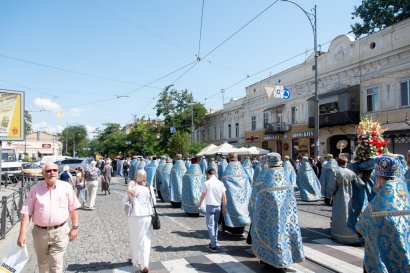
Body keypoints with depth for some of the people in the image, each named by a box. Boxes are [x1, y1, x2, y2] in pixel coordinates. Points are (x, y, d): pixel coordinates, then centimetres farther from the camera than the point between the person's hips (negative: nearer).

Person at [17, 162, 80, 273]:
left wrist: (75, 227, 1)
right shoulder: (36, 189, -3)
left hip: (60, 232, -2)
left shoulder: (66, 187, -3)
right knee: (42, 263, 20)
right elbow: (26, 212, -2)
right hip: (40, 232, 2)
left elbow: (73, 209, 3)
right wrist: (22, 233, -7)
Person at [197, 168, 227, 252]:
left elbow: (202, 195, -2)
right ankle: (214, 242, 28)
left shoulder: (206, 183, -9)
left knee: (210, 225, -1)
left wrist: (199, 203, 16)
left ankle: (213, 246, -5)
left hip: (210, 206, -4)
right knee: (215, 225, 18)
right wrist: (224, 208, 11)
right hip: (218, 206, 4)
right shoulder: (220, 183, 2)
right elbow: (224, 196, 3)